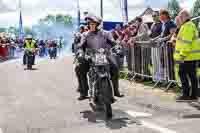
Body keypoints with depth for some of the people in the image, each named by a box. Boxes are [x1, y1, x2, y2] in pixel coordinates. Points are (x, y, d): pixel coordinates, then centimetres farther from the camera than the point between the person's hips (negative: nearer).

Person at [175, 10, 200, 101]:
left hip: (188, 56, -10)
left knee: (182, 73, -4)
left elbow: (186, 43, -22)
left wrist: (182, 55, -23)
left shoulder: (187, 26, -14)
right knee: (192, 74, 11)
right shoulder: (190, 25, 19)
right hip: (192, 55, 10)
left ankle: (186, 94, -2)